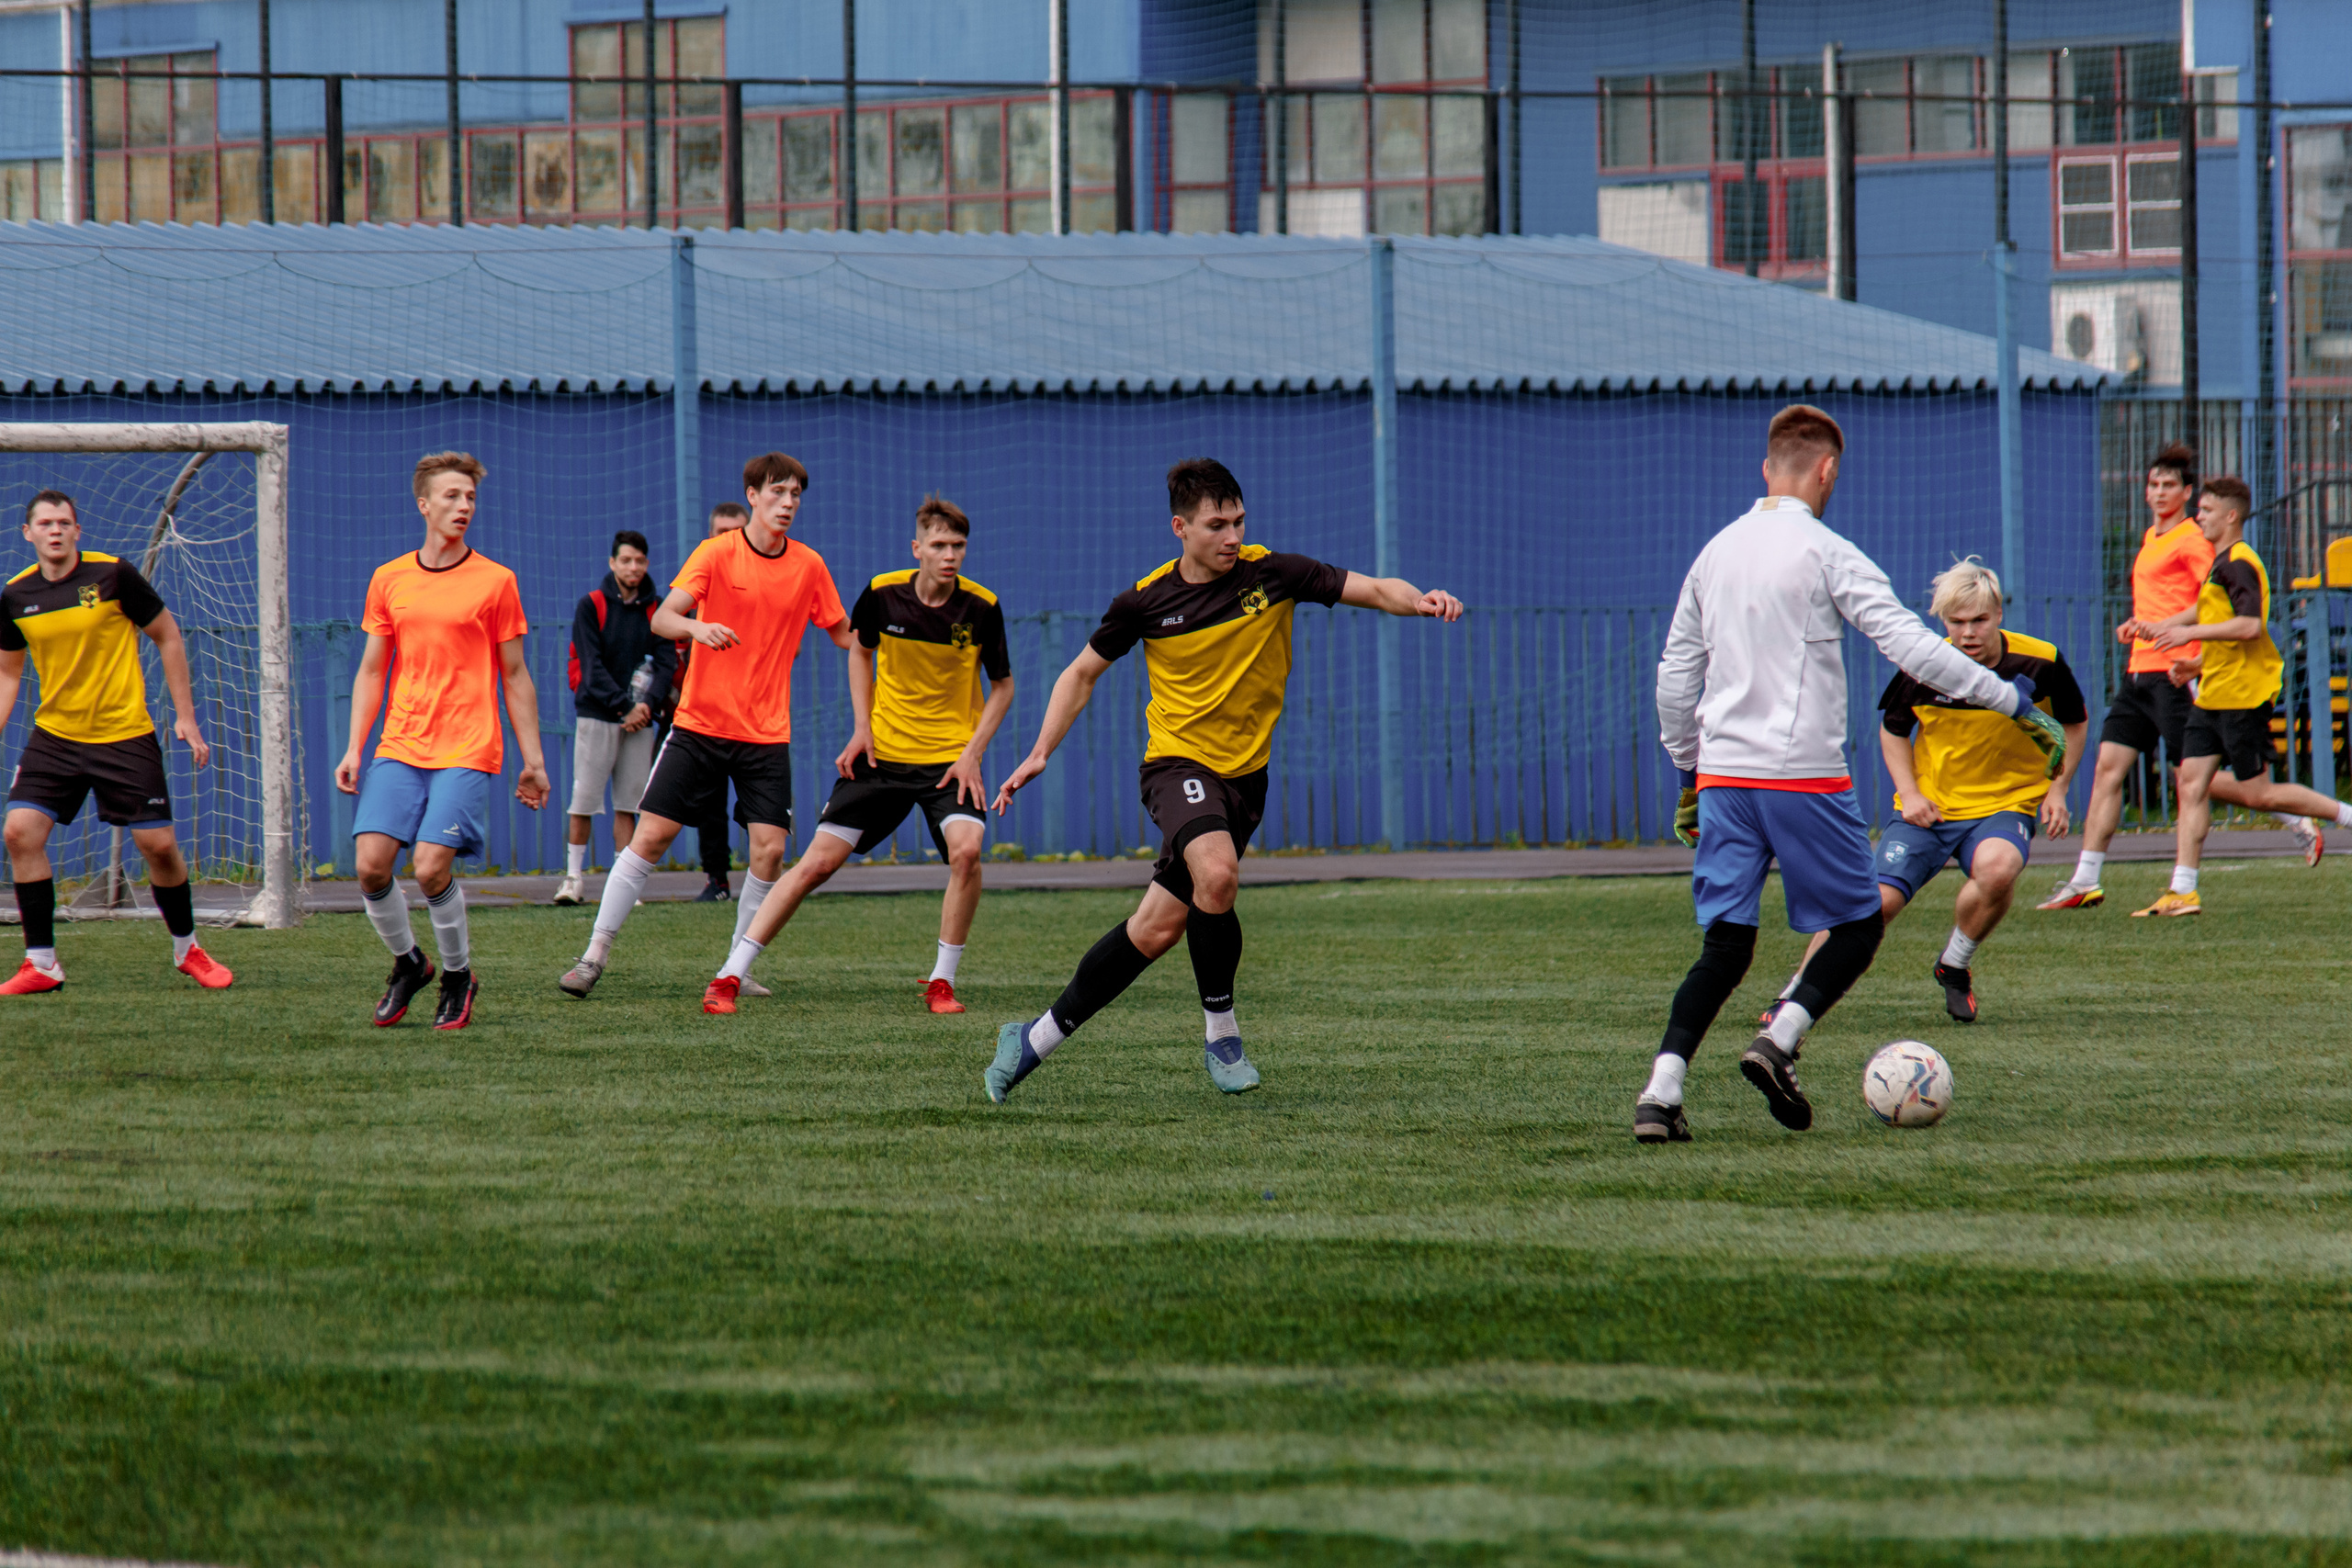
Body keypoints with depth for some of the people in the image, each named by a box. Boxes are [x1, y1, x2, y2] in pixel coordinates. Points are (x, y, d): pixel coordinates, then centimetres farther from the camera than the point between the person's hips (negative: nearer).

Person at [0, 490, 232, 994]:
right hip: (55, 735, 3)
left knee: (159, 845, -3)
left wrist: (185, 716, -2)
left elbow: (167, 636, 0)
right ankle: (42, 964, -4)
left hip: (126, 736, -3)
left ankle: (187, 950, 22)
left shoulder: (113, 575, -10)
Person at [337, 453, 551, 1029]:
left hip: (466, 753, -3)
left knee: (431, 867, -16)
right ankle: (408, 962, 16)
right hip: (398, 748, 3)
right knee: (371, 863, -10)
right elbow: (370, 672, 15)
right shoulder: (388, 581, 10)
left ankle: (459, 976, 8)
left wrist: (532, 760, 5)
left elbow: (515, 677, 7)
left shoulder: (495, 582, 2)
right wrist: (354, 749, 5)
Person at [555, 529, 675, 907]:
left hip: (639, 719, 3)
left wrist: (648, 704, -13)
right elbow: (592, 665, -7)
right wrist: (624, 705, -16)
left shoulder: (655, 611, 9)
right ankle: (573, 877, 4)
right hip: (596, 716, -3)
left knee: (628, 805, 3)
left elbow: (667, 663, 4)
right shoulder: (591, 606, 0)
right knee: (584, 802, -3)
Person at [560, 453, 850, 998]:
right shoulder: (717, 553, -6)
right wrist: (697, 627, -37)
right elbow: (661, 619, -15)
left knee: (769, 850, -9)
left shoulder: (808, 566, 4)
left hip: (767, 733, 3)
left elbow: (845, 635, 16)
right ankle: (596, 955, 2)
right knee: (651, 835, -6)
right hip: (701, 723, -3)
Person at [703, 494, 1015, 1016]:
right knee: (818, 860, -5)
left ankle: (941, 983, -9)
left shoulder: (982, 608, -12)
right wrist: (861, 728, 1)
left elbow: (1002, 686, 2)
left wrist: (972, 754, -10)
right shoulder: (882, 594, -9)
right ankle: (729, 977, 1)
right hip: (882, 753, 1)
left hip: (950, 757, -1)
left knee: (966, 850, -27)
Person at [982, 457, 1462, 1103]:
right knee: (1216, 872, -32)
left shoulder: (1270, 574, -5)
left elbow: (1373, 589, -9)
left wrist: (1419, 600, -31)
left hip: (1245, 773, 2)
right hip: (1177, 760, -2)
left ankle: (1038, 1037, 17)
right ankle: (1221, 1037, -15)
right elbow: (1083, 673, 11)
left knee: (1158, 928, 2)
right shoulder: (1146, 600, -4)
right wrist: (1041, 752, 2)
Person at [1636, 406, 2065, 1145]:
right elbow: (1913, 647, -13)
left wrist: (1689, 772, 28)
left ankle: (1661, 1090, -10)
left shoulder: (1717, 552, 12)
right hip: (1803, 774, -5)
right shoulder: (1826, 554, -7)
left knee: (1726, 944, 6)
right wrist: (2014, 703, -8)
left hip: (1722, 775, 5)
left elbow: (1674, 678, 17)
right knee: (1858, 925, 9)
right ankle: (1779, 1042, -12)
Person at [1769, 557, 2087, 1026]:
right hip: (1929, 807, 1)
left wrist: (2057, 790, -1)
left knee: (1997, 868, -34)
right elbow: (1892, 728, 10)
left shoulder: (2040, 663, -11)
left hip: (2006, 804, -1)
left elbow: (2074, 723, 9)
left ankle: (1954, 967, -5)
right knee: (1876, 900, -16)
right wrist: (1908, 793, -4)